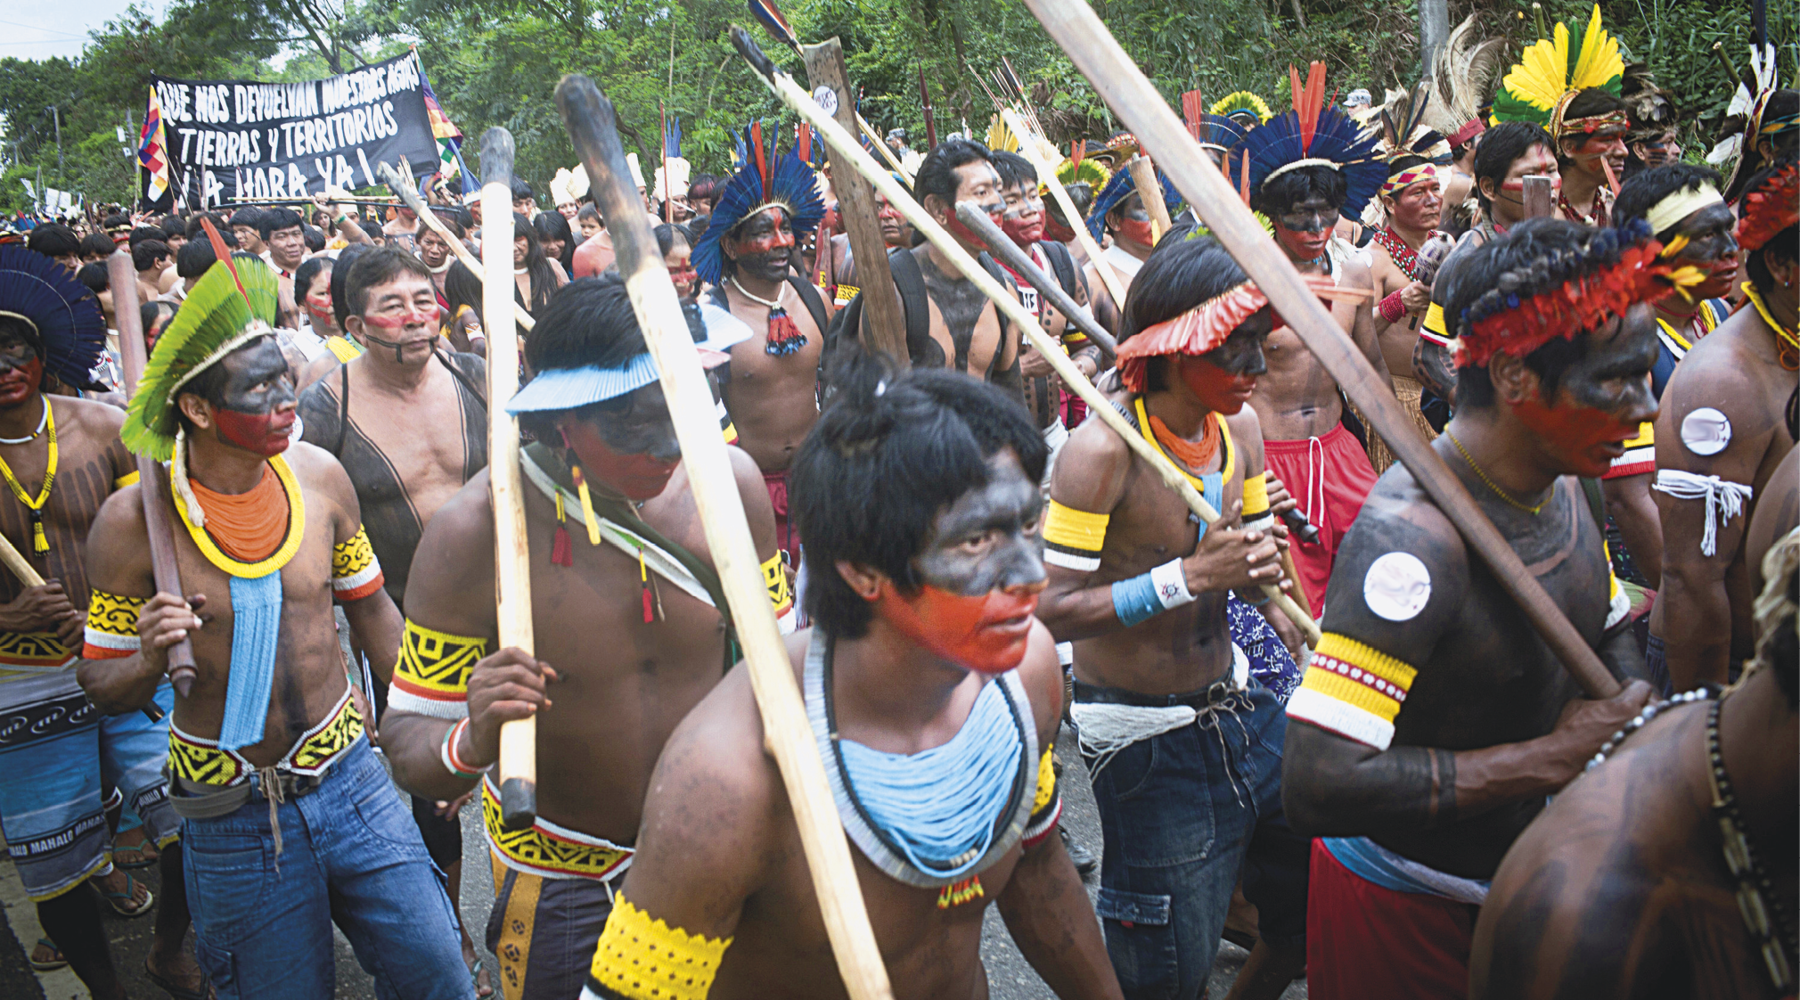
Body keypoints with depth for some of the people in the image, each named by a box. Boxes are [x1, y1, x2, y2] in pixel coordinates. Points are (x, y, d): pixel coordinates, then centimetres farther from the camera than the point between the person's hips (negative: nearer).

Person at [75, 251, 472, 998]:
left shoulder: (318, 476, -5)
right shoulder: (131, 521, -14)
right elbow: (102, 686, -4)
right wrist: (147, 661, -27)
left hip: (348, 777, 3)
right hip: (234, 816, -2)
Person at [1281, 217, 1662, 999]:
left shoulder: (1571, 487, -3)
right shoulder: (1413, 532, -32)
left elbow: (1614, 640, 16)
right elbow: (1318, 784, -39)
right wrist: (1553, 757, -30)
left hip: (1521, 872, 8)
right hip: (1403, 906, -8)